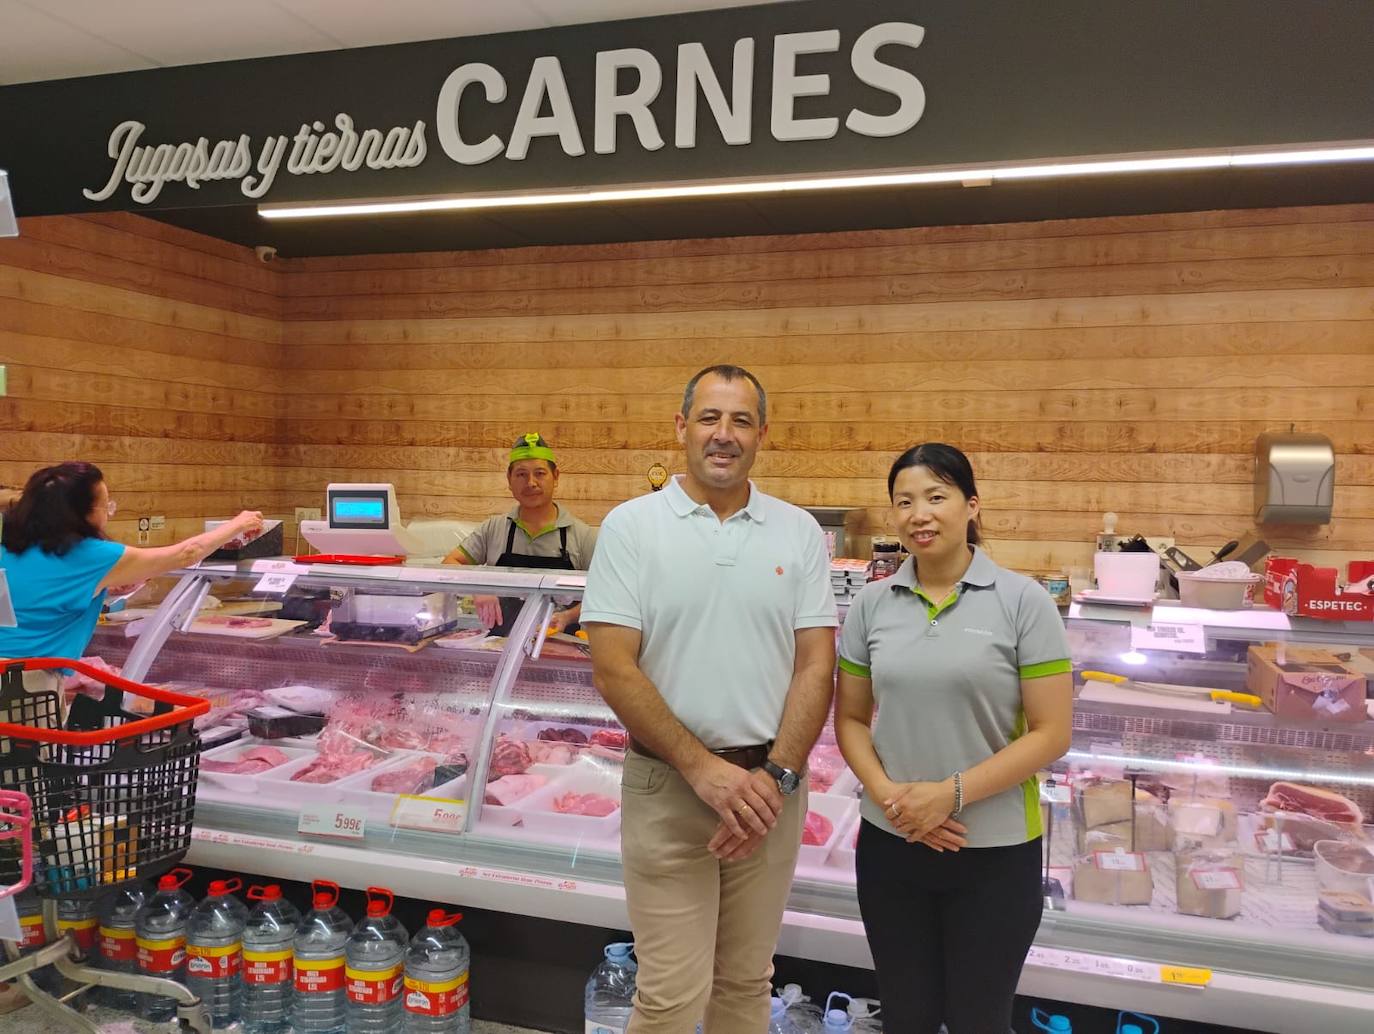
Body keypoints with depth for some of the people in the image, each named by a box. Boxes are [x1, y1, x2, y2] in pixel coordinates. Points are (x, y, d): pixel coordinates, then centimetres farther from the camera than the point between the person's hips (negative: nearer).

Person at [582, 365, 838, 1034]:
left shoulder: (799, 532, 3)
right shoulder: (631, 526, -5)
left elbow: (817, 665, 0)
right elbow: (612, 670, -10)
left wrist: (776, 774, -11)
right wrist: (704, 768, -15)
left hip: (771, 786, 3)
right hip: (667, 786, -2)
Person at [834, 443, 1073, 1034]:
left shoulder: (1023, 602, -10)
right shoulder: (872, 604, -1)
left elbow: (1051, 732, -11)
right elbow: (850, 719, 5)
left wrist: (952, 792, -18)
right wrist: (887, 793, -12)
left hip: (995, 852, -2)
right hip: (890, 843, 3)